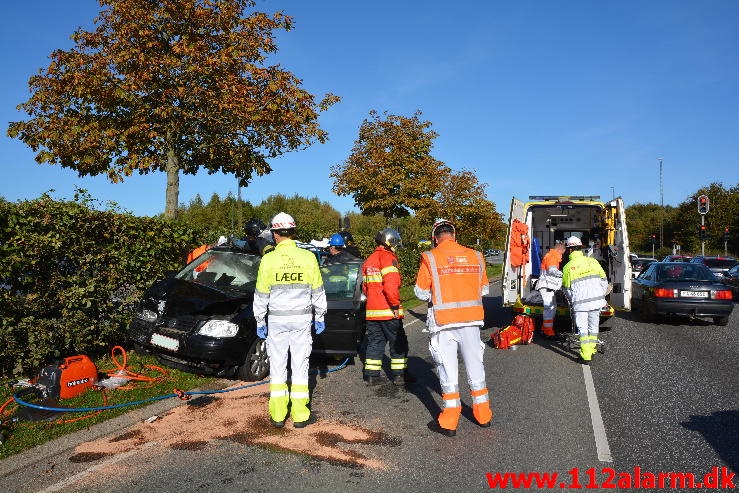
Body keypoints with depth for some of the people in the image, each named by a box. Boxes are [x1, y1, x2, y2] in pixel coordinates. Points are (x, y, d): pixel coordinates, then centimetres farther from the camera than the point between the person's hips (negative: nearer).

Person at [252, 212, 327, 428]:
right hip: (302, 319, 1)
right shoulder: (308, 257, -3)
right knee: (300, 366, 7)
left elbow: (261, 295, -2)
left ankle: (278, 415, 11)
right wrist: (319, 317, 13)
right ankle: (300, 415, 10)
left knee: (277, 366, 8)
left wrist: (260, 321, 8)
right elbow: (318, 292, 3)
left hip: (277, 319, -1)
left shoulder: (268, 259, -7)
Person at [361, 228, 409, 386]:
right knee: (398, 343, 5)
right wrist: (395, 305, -15)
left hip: (372, 310, 7)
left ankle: (371, 375, 13)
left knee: (375, 342, 12)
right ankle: (399, 375, 10)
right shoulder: (388, 258, -12)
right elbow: (391, 284, -22)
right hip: (388, 311, -7)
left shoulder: (369, 261, 15)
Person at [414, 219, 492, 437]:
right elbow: (484, 289, 10)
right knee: (475, 366, 16)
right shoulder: (475, 256, 2)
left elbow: (421, 292, -4)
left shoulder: (430, 258, -8)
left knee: (448, 369, 5)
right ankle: (483, 415, 29)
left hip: (444, 321, -3)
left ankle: (449, 423, 11)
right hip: (472, 320, 3)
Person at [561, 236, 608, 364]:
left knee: (583, 329, 2)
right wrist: (601, 296, 20)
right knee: (593, 327, 17)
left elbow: (566, 288, 4)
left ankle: (586, 356, -1)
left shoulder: (568, 267, -3)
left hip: (580, 303, -3)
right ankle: (592, 350, 29)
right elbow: (604, 280, 9)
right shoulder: (592, 261, 4)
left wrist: (572, 301, 19)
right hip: (596, 300, 3)